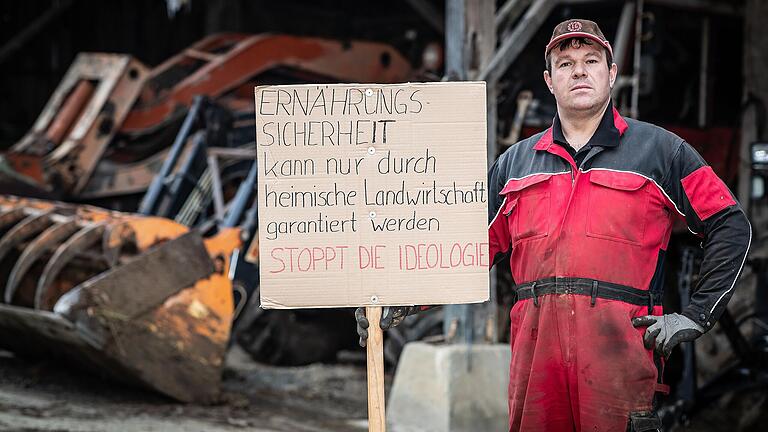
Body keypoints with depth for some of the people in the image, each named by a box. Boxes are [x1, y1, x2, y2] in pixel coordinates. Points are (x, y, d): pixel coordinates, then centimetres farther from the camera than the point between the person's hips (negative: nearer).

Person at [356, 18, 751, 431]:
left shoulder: (659, 150, 10)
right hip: (535, 347, 3)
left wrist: (696, 315, 1)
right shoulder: (514, 163, 20)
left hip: (621, 346, -3)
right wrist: (399, 300, 7)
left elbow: (730, 226, 9)